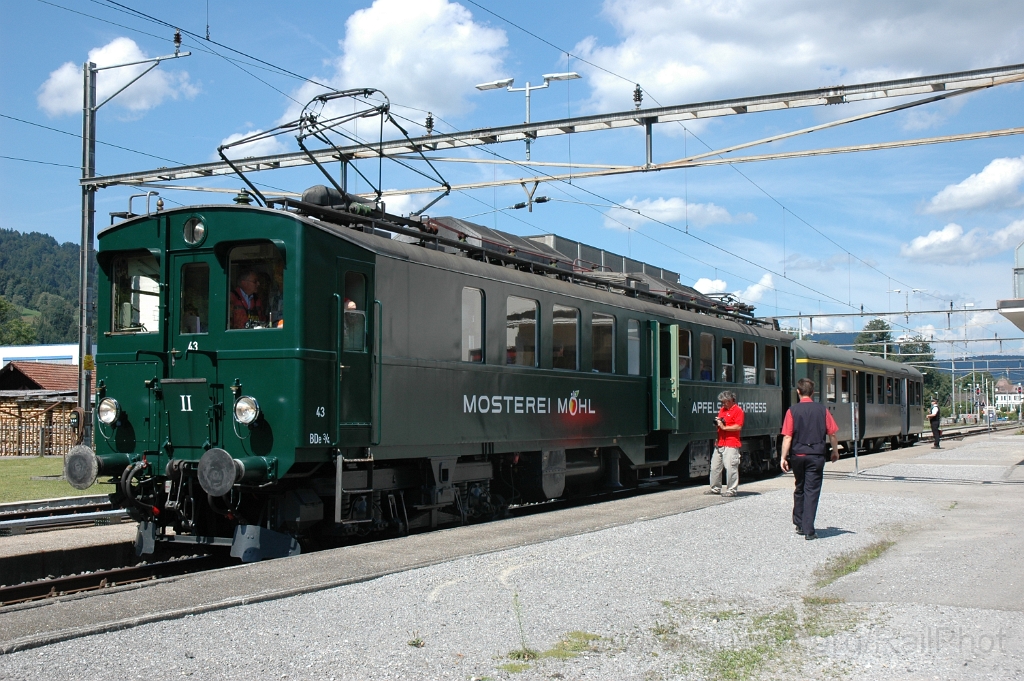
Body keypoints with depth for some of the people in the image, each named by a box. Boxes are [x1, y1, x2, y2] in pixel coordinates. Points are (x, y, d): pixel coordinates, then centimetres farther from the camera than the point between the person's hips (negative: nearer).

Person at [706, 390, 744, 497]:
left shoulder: (738, 410, -7)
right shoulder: (722, 410, 19)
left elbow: (738, 427, -16)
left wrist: (724, 427, -16)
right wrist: (717, 422, 6)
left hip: (731, 445, -9)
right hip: (720, 443, 9)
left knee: (730, 467, -8)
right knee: (715, 466, 10)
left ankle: (731, 490, -2)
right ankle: (715, 488, 19)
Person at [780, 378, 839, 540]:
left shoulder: (793, 410, -4)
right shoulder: (822, 409, -1)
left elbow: (787, 436, -9)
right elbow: (832, 433, 2)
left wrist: (784, 457, -4)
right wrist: (835, 451, 16)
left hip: (798, 455, 1)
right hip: (816, 456, -1)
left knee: (799, 489, 18)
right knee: (812, 491, 0)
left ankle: (800, 524, 25)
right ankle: (808, 530, -6)